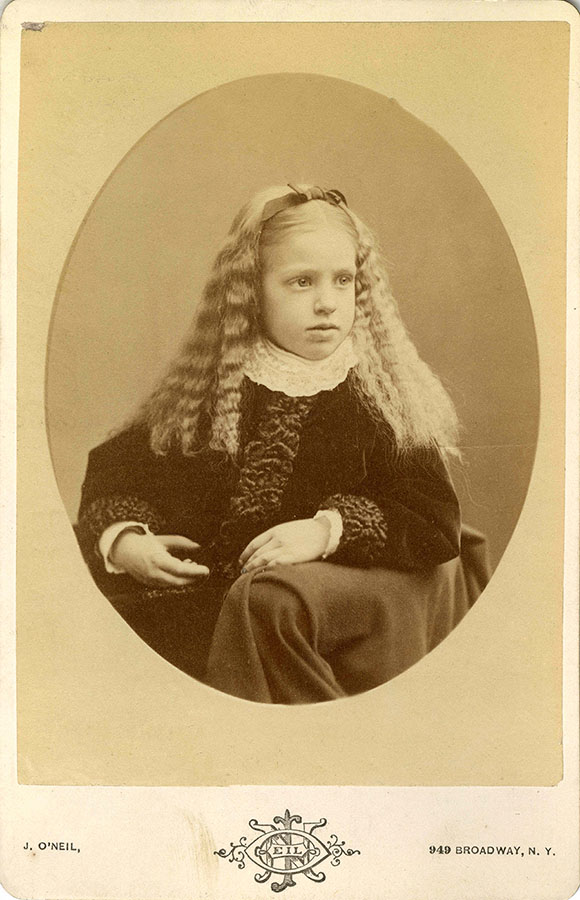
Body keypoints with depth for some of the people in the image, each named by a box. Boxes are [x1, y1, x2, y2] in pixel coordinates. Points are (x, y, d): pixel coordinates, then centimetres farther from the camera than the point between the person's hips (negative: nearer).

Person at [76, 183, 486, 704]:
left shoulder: (385, 388, 3)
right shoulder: (208, 387, 10)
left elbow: (436, 523, -3)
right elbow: (114, 469, 17)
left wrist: (330, 529, -16)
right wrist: (122, 540, -4)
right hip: (215, 592, 4)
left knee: (266, 603, -36)